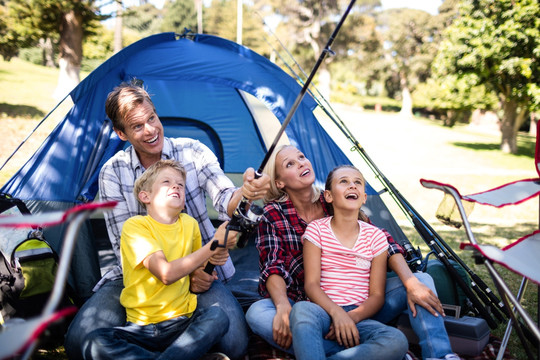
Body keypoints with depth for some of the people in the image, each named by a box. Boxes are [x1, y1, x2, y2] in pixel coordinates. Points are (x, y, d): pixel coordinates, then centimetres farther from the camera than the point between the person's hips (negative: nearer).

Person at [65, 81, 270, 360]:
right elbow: (125, 244, -8)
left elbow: (224, 202, -19)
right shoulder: (113, 172, -5)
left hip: (199, 268, 0)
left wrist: (244, 193, -46)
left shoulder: (193, 151, -5)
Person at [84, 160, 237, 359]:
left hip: (182, 323, 3)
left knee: (217, 316, -27)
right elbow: (166, 274, -21)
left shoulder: (190, 224, 8)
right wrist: (214, 245, -19)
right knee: (95, 342, -29)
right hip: (141, 327, -2)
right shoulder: (135, 225, -6)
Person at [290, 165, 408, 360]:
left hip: (358, 317, 2)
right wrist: (336, 312, -22)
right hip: (324, 313, -2)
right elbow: (311, 284, -4)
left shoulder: (375, 236, 8)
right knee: (302, 309, -38)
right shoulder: (317, 230, 4)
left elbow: (377, 295, 5)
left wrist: (353, 316, -15)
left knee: (397, 342, -31)